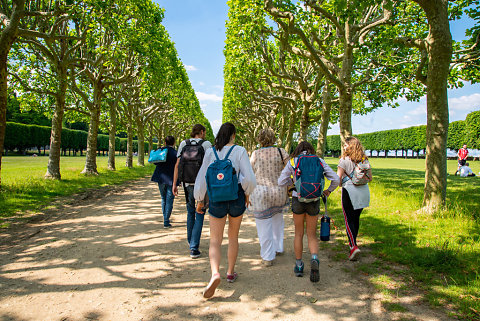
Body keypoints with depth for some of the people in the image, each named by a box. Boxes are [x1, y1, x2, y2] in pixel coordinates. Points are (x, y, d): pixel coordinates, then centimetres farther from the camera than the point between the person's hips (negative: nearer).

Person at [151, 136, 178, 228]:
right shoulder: (175, 153, -11)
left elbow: (155, 162, 10)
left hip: (161, 179, 4)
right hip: (171, 179, -4)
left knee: (164, 199, 19)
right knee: (169, 201, 1)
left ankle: (166, 218, 29)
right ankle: (166, 222, -1)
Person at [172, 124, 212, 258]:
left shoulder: (183, 144, 5)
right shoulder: (206, 144, -4)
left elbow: (177, 165, 1)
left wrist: (174, 184, 4)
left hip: (187, 183, 4)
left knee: (190, 212, 21)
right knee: (199, 215, 4)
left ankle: (190, 241, 35)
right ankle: (194, 248, -1)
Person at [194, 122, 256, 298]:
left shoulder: (210, 153, -1)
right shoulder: (239, 151, -7)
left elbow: (201, 178, 0)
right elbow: (249, 178, -13)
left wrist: (199, 200, 12)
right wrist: (247, 193, 5)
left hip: (216, 199, 0)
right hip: (236, 198, 0)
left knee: (215, 241, 6)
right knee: (233, 237, 20)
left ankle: (215, 274, -18)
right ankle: (230, 273, 31)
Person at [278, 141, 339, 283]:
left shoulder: (292, 162, 0)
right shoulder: (319, 161, 2)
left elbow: (281, 182, 1)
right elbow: (335, 179, -1)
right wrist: (328, 190, 17)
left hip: (298, 200, 0)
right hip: (314, 201, 1)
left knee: (298, 234, 16)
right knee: (312, 235, 13)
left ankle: (299, 266, 23)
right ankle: (314, 259, -14)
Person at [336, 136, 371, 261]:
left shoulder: (345, 159, -9)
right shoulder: (364, 159, 8)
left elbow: (337, 178, -12)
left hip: (349, 191, -6)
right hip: (364, 191, 6)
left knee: (349, 219, -1)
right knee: (356, 218, 17)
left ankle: (353, 246, -13)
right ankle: (353, 242, 29)